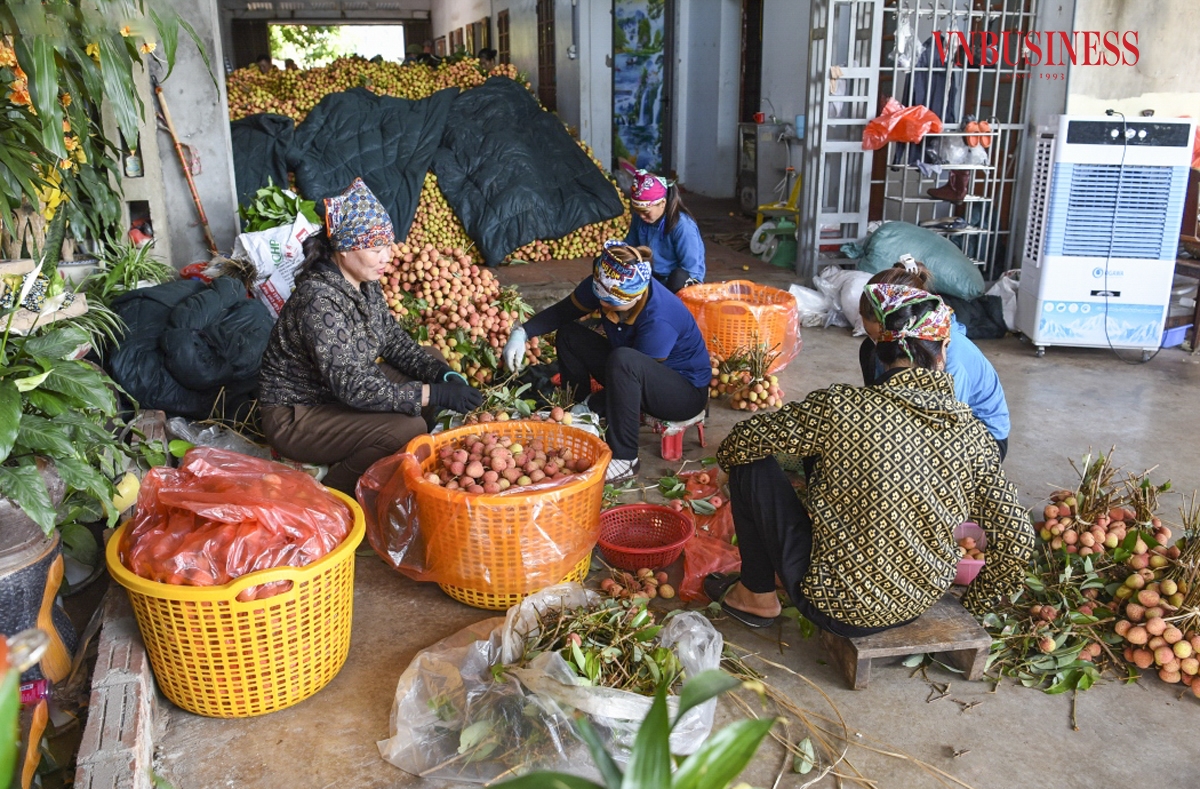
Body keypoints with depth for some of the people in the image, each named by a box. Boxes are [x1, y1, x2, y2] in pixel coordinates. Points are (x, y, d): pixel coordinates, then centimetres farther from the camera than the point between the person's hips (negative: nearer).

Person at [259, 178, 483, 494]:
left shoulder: (364, 284, -3)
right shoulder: (319, 299, -29)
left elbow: (395, 341, 5)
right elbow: (351, 386, -33)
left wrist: (442, 374, -12)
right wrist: (435, 394, -34)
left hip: (339, 391, 9)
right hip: (296, 417, -9)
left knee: (428, 378, 2)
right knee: (408, 428, -26)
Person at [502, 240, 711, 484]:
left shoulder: (658, 319, -35)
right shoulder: (604, 286, -16)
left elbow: (638, 373, -27)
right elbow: (561, 312, -1)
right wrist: (522, 333, -17)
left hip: (687, 392, -7)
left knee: (623, 360, -38)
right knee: (568, 335, -4)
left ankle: (624, 460, -27)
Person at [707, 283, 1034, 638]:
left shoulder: (841, 407, -20)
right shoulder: (972, 433, -9)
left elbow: (746, 438, -10)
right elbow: (1016, 537, -5)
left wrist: (729, 456, 13)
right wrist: (978, 602, 12)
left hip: (835, 609, -5)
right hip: (918, 606, 5)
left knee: (754, 464, 6)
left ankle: (757, 596, 21)